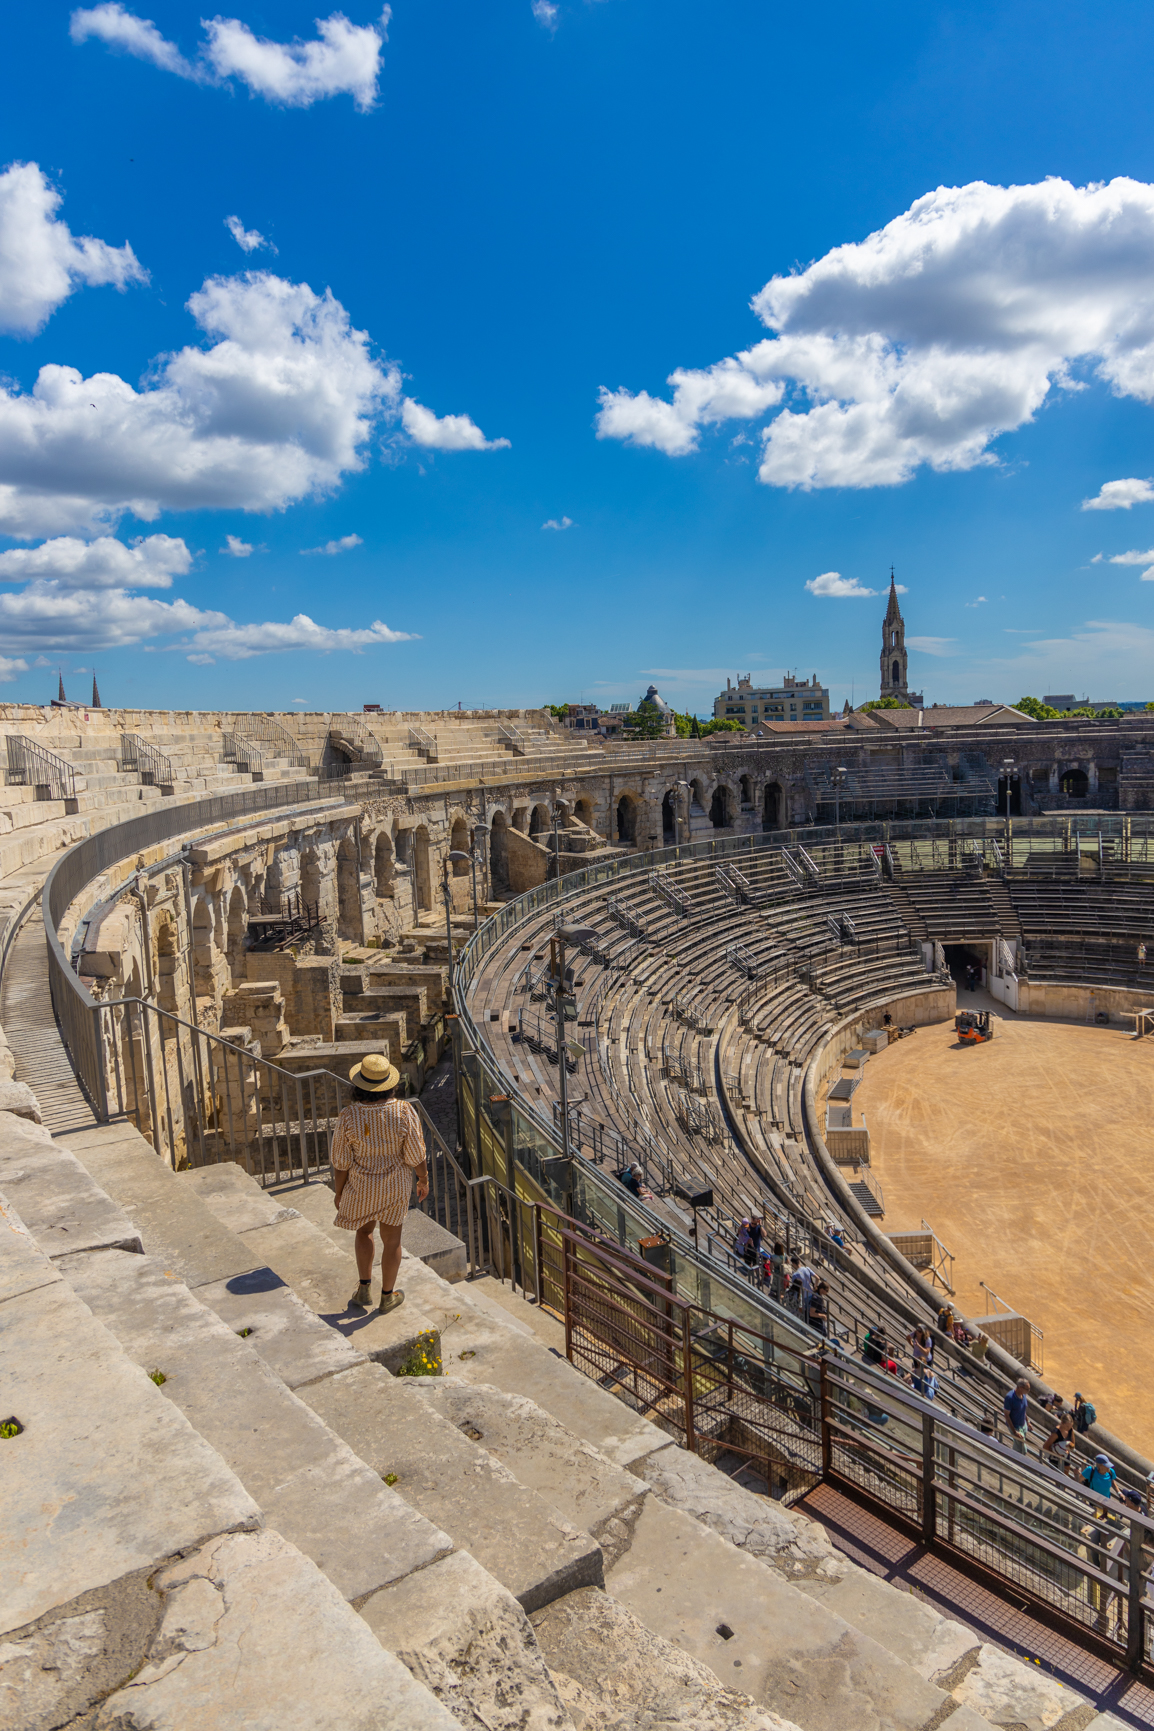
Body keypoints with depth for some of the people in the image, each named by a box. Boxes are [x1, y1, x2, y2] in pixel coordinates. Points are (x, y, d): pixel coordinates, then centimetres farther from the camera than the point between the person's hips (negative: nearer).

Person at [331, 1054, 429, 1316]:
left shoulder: (349, 1116, -23)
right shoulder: (404, 1112, -25)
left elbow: (341, 1161, -13)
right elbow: (415, 1154, -15)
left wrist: (339, 1193, 4)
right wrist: (424, 1180, 3)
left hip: (360, 1186, 0)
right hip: (395, 1186, 0)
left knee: (364, 1231, 29)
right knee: (391, 1239, 19)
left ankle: (364, 1288, 27)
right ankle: (387, 1297, 33)